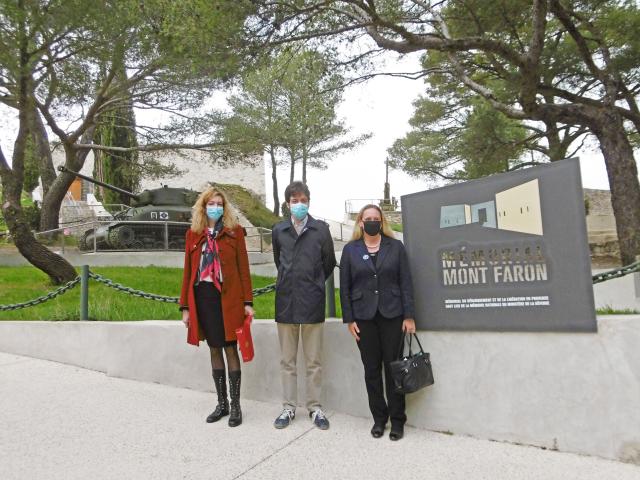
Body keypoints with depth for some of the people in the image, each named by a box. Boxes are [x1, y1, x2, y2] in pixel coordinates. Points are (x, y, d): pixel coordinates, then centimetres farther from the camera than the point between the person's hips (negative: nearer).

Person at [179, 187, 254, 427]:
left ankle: (235, 405, 12)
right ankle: (222, 403, 24)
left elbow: (243, 268, -1)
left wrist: (247, 301, -7)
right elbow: (188, 271, 8)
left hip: (228, 298, -3)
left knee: (230, 349, 1)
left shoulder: (234, 231, 1)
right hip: (203, 297, 3)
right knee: (214, 350, 11)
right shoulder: (193, 234, 9)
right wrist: (185, 306, 4)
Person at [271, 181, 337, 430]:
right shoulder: (278, 230, 4)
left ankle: (315, 407, 21)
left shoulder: (321, 229, -1)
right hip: (286, 301, 2)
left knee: (314, 361, 7)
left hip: (312, 302, -2)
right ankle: (289, 407, 24)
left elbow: (329, 263, 9)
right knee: (287, 361, 11)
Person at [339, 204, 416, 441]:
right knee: (371, 369, 7)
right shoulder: (350, 250, 5)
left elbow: (406, 283, 1)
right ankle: (379, 418, 21)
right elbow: (345, 287, 3)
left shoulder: (396, 247, 4)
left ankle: (397, 419, 16)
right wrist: (349, 319, -2)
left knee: (393, 366, 3)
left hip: (391, 315, 0)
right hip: (364, 317, 1)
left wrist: (409, 316, -5)